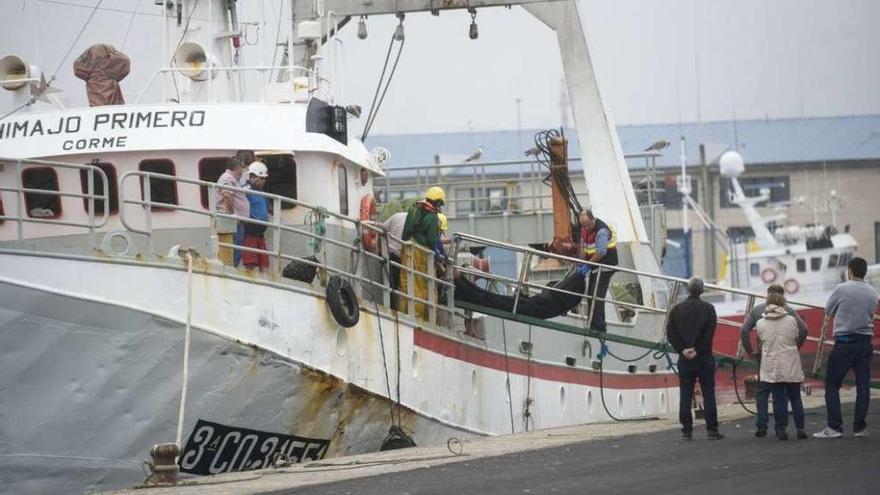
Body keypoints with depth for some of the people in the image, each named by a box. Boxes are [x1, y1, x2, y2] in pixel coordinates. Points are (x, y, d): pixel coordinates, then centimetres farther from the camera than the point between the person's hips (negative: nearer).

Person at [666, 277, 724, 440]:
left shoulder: (677, 309, 6)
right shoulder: (708, 309, -2)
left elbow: (670, 333, 0)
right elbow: (709, 333, -11)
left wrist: (682, 349, -4)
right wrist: (697, 350, -9)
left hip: (684, 358, 2)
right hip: (704, 358, -2)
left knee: (685, 395, 4)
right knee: (708, 393, 1)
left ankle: (687, 430, 1)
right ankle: (711, 429, -2)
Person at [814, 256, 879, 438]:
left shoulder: (842, 290, -8)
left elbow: (828, 311, 5)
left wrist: (830, 317, 25)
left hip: (844, 342, -4)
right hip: (865, 341, 4)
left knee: (832, 385, 2)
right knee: (863, 385, 7)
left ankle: (834, 427, -4)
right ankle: (860, 427, 7)